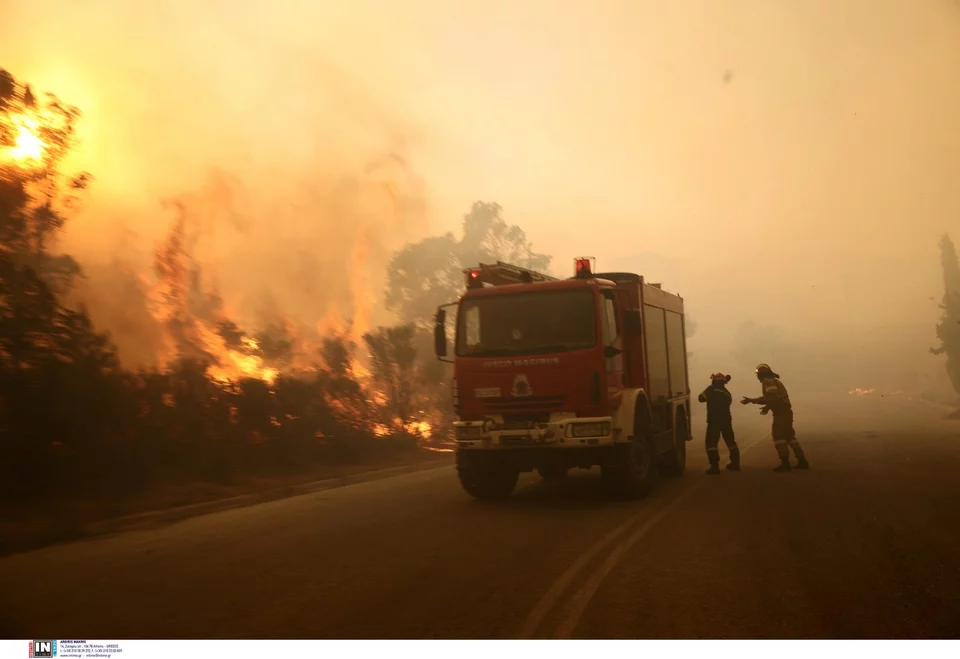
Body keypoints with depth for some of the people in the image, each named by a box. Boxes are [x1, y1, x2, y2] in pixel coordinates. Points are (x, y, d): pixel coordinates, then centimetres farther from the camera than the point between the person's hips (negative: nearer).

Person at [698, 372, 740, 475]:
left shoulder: (711, 390, -8)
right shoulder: (726, 393, 13)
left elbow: (701, 398, -5)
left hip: (714, 421, -6)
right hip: (726, 420, 6)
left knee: (711, 442, -4)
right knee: (730, 441, 19)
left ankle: (715, 466, -13)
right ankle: (735, 463, 26)